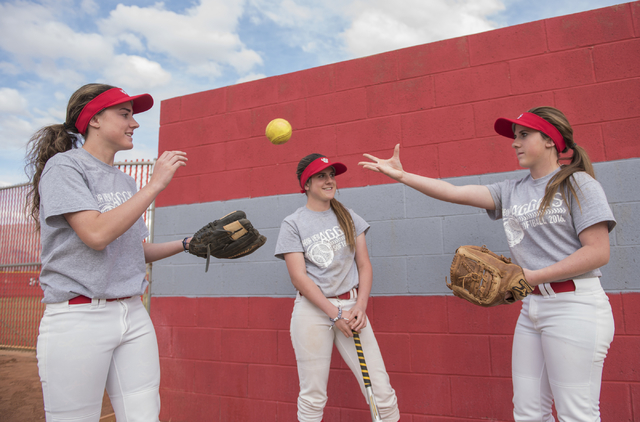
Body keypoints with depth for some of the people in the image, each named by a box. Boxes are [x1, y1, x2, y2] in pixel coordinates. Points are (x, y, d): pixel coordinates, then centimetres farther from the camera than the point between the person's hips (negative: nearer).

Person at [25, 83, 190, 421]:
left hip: (133, 315, 6)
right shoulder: (64, 166, -5)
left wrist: (186, 244, 4)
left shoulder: (125, 181, 14)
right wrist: (156, 184, -16)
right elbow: (97, 235, -20)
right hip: (78, 318, -6)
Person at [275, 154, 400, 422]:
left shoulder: (349, 218, 11)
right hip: (312, 310, -2)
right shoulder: (293, 224, 1)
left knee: (382, 394, -1)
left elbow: (364, 266, 9)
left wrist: (360, 307, -6)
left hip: (351, 306, 3)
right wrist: (335, 314, -12)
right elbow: (299, 277, -6)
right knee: (312, 398, 5)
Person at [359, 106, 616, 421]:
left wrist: (534, 276, -14)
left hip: (575, 306, -6)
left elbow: (598, 252, -10)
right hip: (531, 308, 6)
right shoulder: (511, 192, 12)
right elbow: (455, 193, 4)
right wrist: (401, 176, 0)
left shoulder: (577, 183, -3)